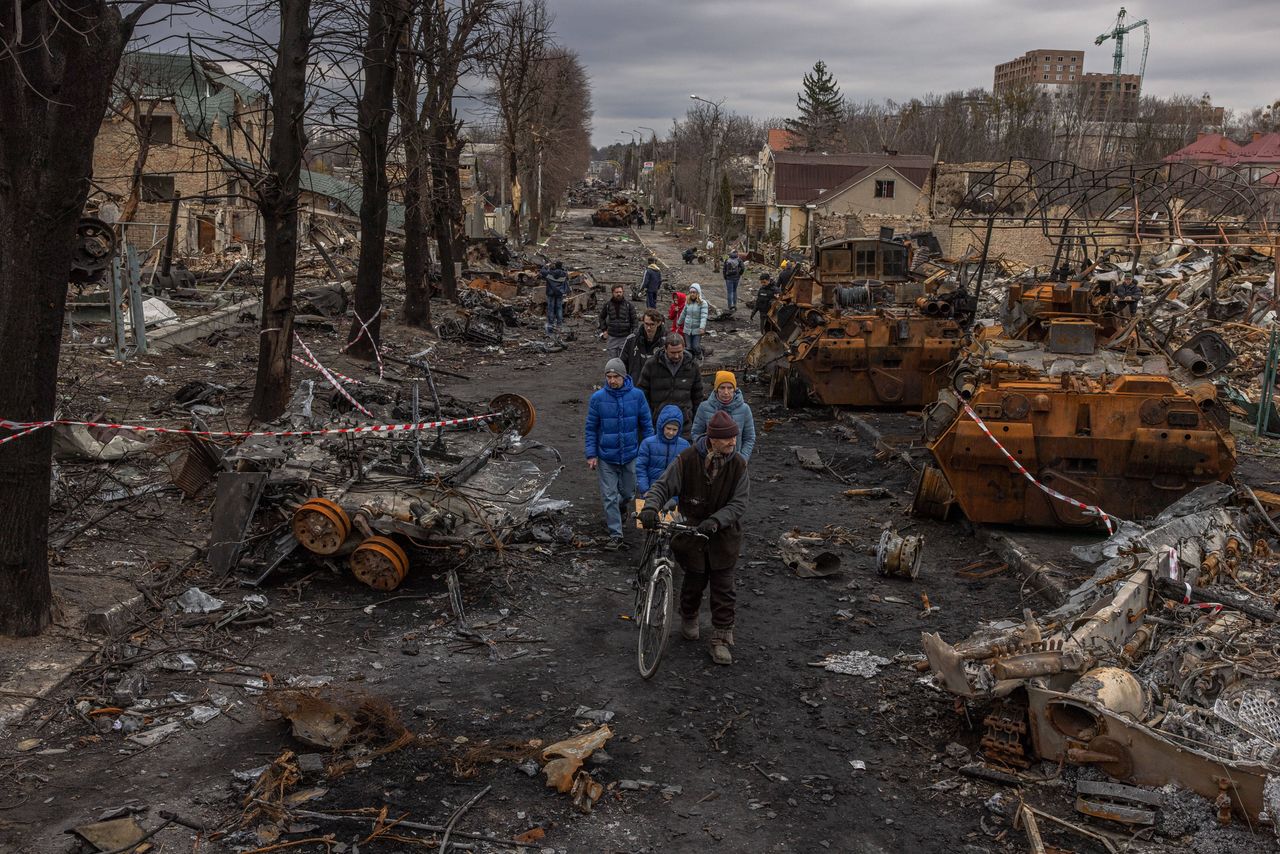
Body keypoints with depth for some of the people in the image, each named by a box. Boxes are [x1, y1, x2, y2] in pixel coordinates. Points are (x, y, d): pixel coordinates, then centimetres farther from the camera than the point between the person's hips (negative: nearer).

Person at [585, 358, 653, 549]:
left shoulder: (637, 395, -7)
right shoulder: (597, 398, -9)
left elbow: (646, 425, 2)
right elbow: (591, 428, -1)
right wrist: (591, 455, -5)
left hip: (630, 455, 1)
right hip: (606, 457, -1)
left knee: (628, 492, 17)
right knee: (609, 496, 0)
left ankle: (621, 507, 51)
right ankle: (615, 535, 10)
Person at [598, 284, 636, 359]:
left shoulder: (629, 305, -2)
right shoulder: (607, 305, 1)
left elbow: (634, 320, 2)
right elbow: (602, 317, 16)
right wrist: (604, 330, 8)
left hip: (625, 337, -1)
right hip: (612, 337, 1)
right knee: (613, 359, 6)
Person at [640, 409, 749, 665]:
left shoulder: (737, 464, -10)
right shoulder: (687, 459, -14)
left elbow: (738, 503, -12)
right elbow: (662, 486, -9)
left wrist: (715, 521, -29)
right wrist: (650, 507, -30)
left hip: (723, 535, 1)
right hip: (691, 532, -1)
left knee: (723, 587, 3)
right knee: (695, 582, 14)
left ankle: (721, 640, 16)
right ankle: (689, 619, 44)